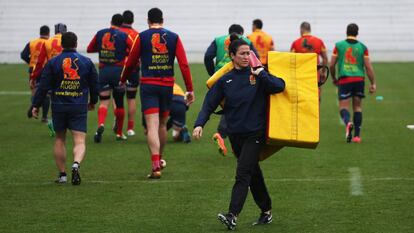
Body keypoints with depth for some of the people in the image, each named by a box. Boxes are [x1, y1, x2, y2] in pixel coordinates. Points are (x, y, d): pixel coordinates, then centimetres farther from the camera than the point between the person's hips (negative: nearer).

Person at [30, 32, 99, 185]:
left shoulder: (52, 63, -1)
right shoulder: (86, 62, 4)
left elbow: (43, 86, -4)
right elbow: (94, 84, 12)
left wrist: (36, 105, 4)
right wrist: (93, 102, 29)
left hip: (59, 107, 0)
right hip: (79, 107, 0)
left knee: (60, 139, 15)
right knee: (79, 141, -3)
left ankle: (62, 174, 18)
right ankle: (76, 164, -32)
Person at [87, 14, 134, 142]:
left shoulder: (100, 34, 5)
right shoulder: (124, 36, -3)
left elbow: (89, 49, 15)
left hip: (103, 71, 1)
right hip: (118, 71, -1)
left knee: (104, 101, 0)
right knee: (119, 103, 11)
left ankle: (101, 124, -29)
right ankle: (119, 133, 20)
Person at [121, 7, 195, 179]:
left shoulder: (142, 37, -1)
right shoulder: (174, 37, 4)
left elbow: (131, 62, 5)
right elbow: (184, 64, -2)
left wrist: (123, 80, 23)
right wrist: (190, 89, 1)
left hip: (148, 85, -3)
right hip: (167, 85, 3)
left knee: (152, 126, -8)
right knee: (162, 124, 19)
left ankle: (156, 166, -19)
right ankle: (160, 159, 36)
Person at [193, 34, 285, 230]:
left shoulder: (257, 74, -2)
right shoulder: (225, 80, 4)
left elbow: (280, 86, -11)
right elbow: (209, 103, 1)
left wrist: (261, 74, -20)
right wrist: (199, 124, -12)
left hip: (255, 133, -4)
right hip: (235, 134, 4)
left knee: (243, 173, -14)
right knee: (253, 173, 14)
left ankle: (233, 216, -22)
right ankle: (266, 211, 28)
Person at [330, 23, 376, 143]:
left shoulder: (339, 45, 1)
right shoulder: (362, 47, 3)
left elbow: (332, 65, 3)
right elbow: (368, 67, 0)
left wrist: (334, 78, 20)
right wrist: (373, 83, 6)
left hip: (344, 80, -2)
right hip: (359, 79, 2)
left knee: (343, 107, 0)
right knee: (357, 107, 12)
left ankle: (348, 123, -33)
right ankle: (357, 135, 9)